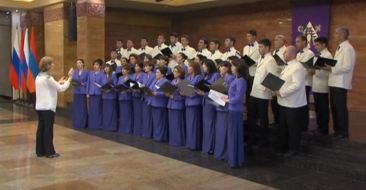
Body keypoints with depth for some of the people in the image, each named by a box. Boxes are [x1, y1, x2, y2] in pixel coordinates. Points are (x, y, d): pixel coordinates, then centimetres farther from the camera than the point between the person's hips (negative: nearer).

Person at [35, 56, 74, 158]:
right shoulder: (48, 78, -16)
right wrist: (69, 78, -8)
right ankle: (49, 152, 5)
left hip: (40, 107, 8)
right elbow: (61, 88, -16)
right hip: (48, 107, -8)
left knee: (41, 128, 10)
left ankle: (40, 151, 15)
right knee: (48, 129, -2)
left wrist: (58, 82, 21)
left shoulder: (39, 77, 11)